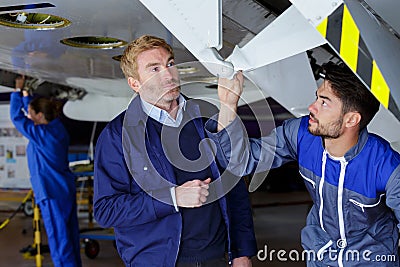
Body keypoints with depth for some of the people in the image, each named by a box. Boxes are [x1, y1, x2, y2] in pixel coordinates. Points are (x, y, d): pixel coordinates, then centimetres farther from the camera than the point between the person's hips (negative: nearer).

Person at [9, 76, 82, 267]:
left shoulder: (41, 134, -17)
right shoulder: (57, 127, 7)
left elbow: (17, 117, -6)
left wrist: (18, 90, 3)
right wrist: (25, 93, 23)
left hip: (52, 193, -9)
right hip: (66, 189, 9)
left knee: (59, 238, -3)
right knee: (70, 235, 15)